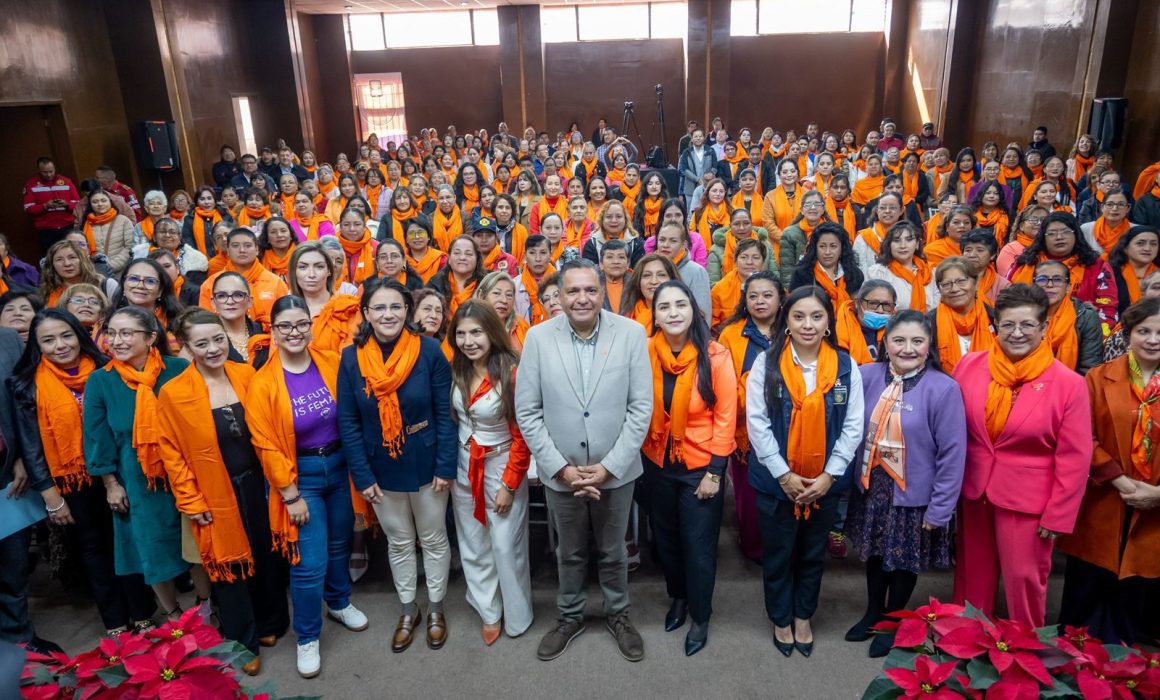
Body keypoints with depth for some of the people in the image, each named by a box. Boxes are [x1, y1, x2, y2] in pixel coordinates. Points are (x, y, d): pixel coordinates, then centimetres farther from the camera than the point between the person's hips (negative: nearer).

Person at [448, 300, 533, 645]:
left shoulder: (512, 372, -19)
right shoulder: (455, 370, -3)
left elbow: (522, 434, -15)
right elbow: (447, 420, 9)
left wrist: (509, 485, -12)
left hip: (502, 467, -5)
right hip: (463, 468, 5)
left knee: (506, 547, 6)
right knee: (473, 546, 15)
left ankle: (516, 617, 29)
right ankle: (489, 612, 34)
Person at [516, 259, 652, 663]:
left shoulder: (631, 333, -10)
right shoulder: (538, 337, -9)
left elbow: (641, 407, -9)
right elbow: (527, 411, -6)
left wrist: (609, 466, -13)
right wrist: (561, 467, -11)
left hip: (616, 471, 0)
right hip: (560, 472, 1)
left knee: (613, 552, 19)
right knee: (569, 552, 20)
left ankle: (618, 615, 43)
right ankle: (570, 616, 44)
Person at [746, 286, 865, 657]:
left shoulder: (846, 365, -4)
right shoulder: (766, 363, -9)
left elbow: (853, 426, -4)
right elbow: (757, 422, -12)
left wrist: (829, 475, -11)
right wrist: (783, 474, -15)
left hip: (825, 481, 2)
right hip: (776, 480, -1)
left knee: (813, 554, 19)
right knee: (778, 555, 14)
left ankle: (803, 616, 41)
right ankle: (781, 619, 36)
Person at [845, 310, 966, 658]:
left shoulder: (943, 388, -18)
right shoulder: (867, 376, -9)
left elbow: (952, 455, -14)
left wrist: (940, 508, -12)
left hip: (914, 497, -3)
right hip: (871, 488, 3)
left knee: (904, 562, 16)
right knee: (875, 554, 22)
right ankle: (873, 613, 46)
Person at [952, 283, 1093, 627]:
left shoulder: (1069, 384, -11)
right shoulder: (969, 365, -4)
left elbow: (1074, 458, -7)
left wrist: (1057, 515, -7)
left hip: (1027, 499, -3)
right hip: (973, 491, 3)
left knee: (1024, 578, 7)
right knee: (973, 575, 16)